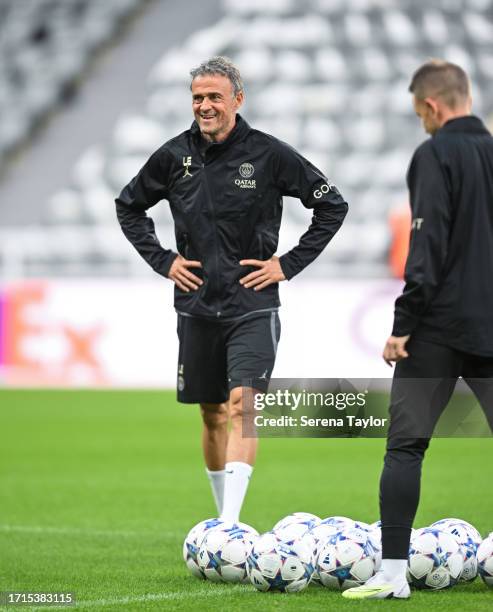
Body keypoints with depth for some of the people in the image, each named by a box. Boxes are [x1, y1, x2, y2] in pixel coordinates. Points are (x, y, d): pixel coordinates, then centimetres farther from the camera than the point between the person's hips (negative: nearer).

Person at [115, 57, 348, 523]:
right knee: (212, 415, 11)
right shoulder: (174, 156, 1)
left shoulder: (269, 154, -7)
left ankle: (230, 524, -23)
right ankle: (223, 516, 25)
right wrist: (162, 260, 7)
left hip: (252, 306, -4)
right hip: (196, 305, 4)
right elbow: (128, 206, 18)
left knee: (242, 405, -18)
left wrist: (288, 264, -4)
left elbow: (333, 206, 1)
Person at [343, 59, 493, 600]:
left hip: (439, 329, -5)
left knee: (405, 445, 2)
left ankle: (393, 572, -2)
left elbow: (427, 246, -17)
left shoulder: (436, 154, -8)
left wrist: (404, 324, -15)